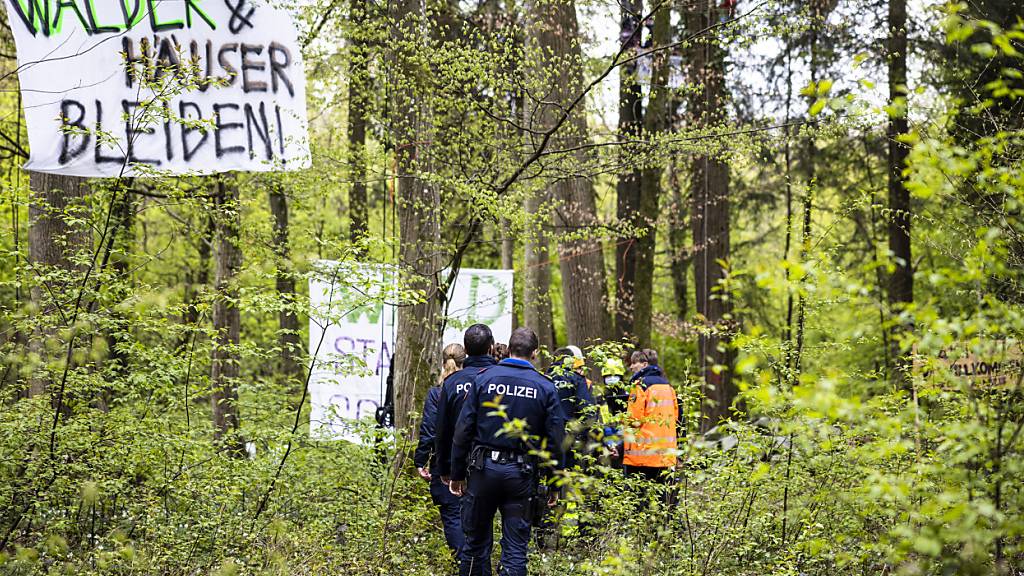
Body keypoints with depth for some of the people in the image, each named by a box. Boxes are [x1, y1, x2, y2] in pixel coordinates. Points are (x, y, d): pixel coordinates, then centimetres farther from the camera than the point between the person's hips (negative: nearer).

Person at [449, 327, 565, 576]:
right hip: (522, 473, 0)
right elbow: (555, 440, -1)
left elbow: (463, 430, -1)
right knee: (515, 547, 4)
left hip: (483, 469, 0)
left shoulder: (484, 379, 0)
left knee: (476, 542, 11)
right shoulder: (545, 388, 0)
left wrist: (457, 474, 5)